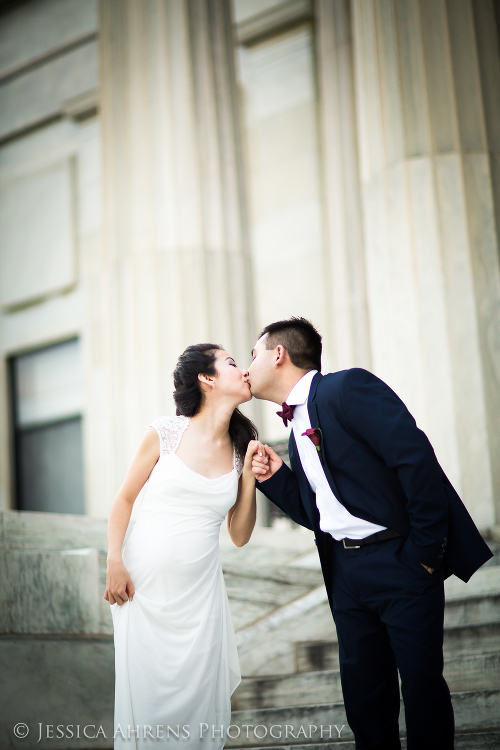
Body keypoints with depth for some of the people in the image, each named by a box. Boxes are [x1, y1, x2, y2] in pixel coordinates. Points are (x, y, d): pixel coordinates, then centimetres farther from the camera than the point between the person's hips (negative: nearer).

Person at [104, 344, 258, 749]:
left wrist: (249, 476, -3)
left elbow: (240, 536, 8)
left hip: (199, 592, 3)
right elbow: (125, 498, 4)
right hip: (143, 586, -3)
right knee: (145, 696, -1)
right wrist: (114, 563, -5)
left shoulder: (241, 450, 6)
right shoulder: (166, 432, -3)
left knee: (199, 699, 3)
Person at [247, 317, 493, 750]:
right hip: (346, 570, 8)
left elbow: (417, 460, -19)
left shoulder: (348, 388, -10)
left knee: (421, 683, -1)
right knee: (364, 695, 11)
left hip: (400, 562, -8)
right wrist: (275, 478, 2)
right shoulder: (297, 429, 16)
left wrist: (424, 550, -18)